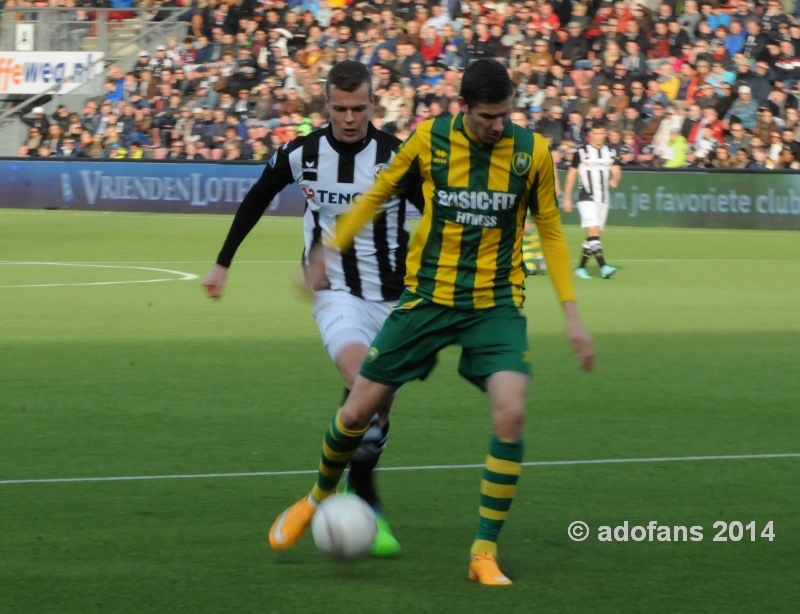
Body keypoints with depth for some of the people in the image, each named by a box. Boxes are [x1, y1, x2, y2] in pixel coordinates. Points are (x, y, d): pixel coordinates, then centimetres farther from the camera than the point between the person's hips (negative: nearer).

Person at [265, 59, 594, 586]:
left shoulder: (532, 152, -6)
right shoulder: (429, 141, -7)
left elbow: (550, 231, 6)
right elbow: (379, 194, 10)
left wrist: (572, 314, 2)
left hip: (497, 304, 0)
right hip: (428, 297, 1)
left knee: (511, 412, -22)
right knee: (360, 409, 3)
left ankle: (485, 551, -9)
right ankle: (319, 499, 34)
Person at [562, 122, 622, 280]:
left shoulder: (610, 153, 9)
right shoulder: (581, 152, 0)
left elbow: (616, 170, -2)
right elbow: (572, 174, 5)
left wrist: (615, 179, -27)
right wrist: (567, 198, 4)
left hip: (603, 200, 4)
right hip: (587, 199, -4)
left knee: (592, 237, 6)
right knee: (594, 231, -19)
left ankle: (581, 268, 14)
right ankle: (603, 267, -28)